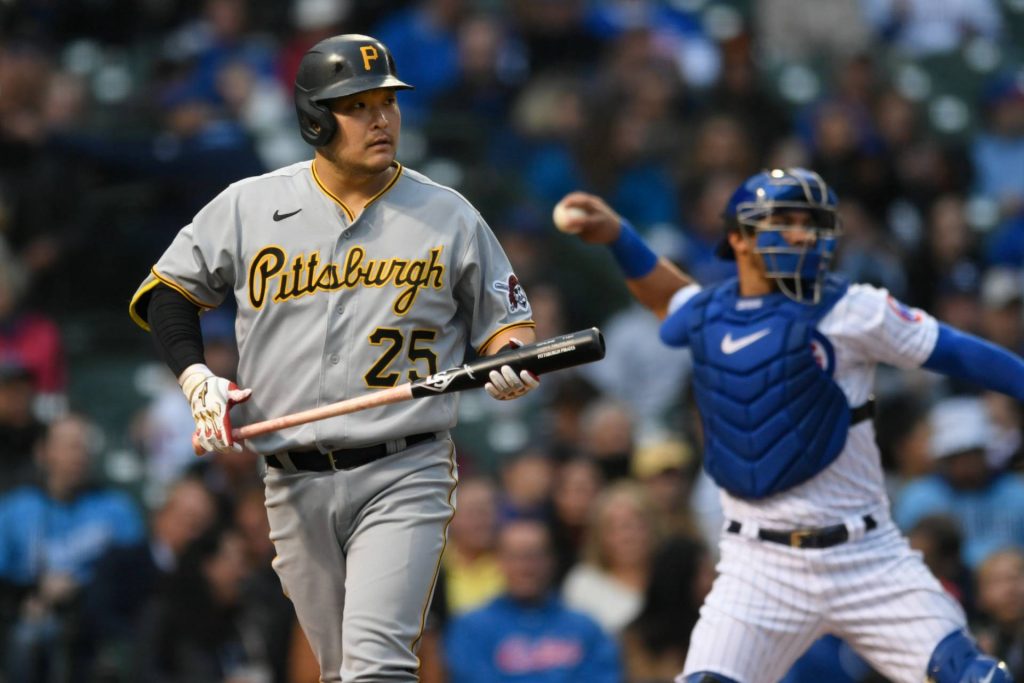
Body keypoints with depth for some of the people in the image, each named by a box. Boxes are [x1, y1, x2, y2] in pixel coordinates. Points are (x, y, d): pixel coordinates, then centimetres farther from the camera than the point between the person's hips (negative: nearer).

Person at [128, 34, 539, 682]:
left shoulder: (448, 215, 3)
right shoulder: (250, 205, 4)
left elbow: (507, 319, 10)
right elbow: (169, 290, 15)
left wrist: (512, 362, -13)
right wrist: (196, 377, -1)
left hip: (404, 476, -3)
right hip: (295, 484, 3)